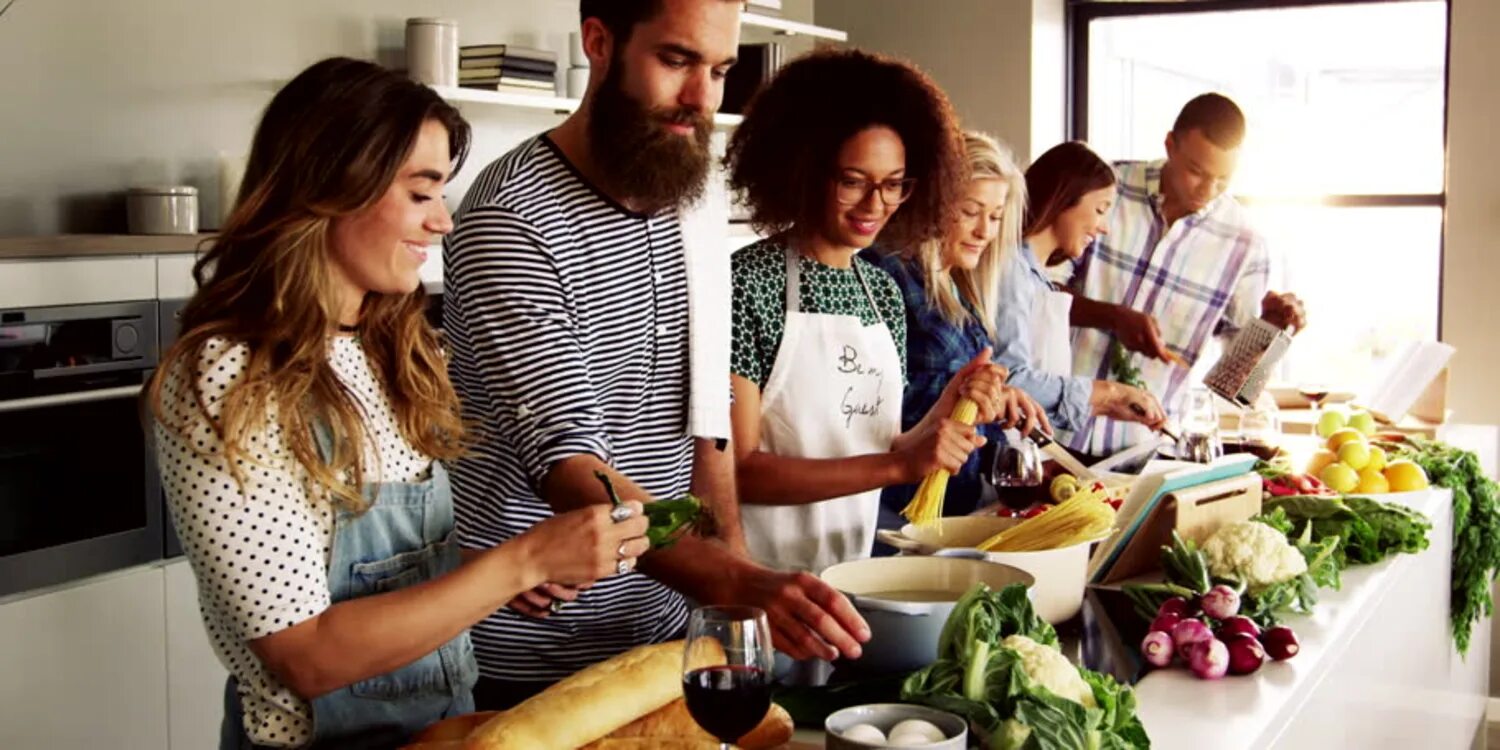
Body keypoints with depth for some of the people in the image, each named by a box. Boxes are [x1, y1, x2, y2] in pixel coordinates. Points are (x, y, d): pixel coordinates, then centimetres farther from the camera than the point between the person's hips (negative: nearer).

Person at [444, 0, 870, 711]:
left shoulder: (685, 201, 4)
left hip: (665, 626, 7)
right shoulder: (509, 219, -20)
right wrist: (740, 583, -40)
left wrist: (734, 568, -6)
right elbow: (565, 460, -28)